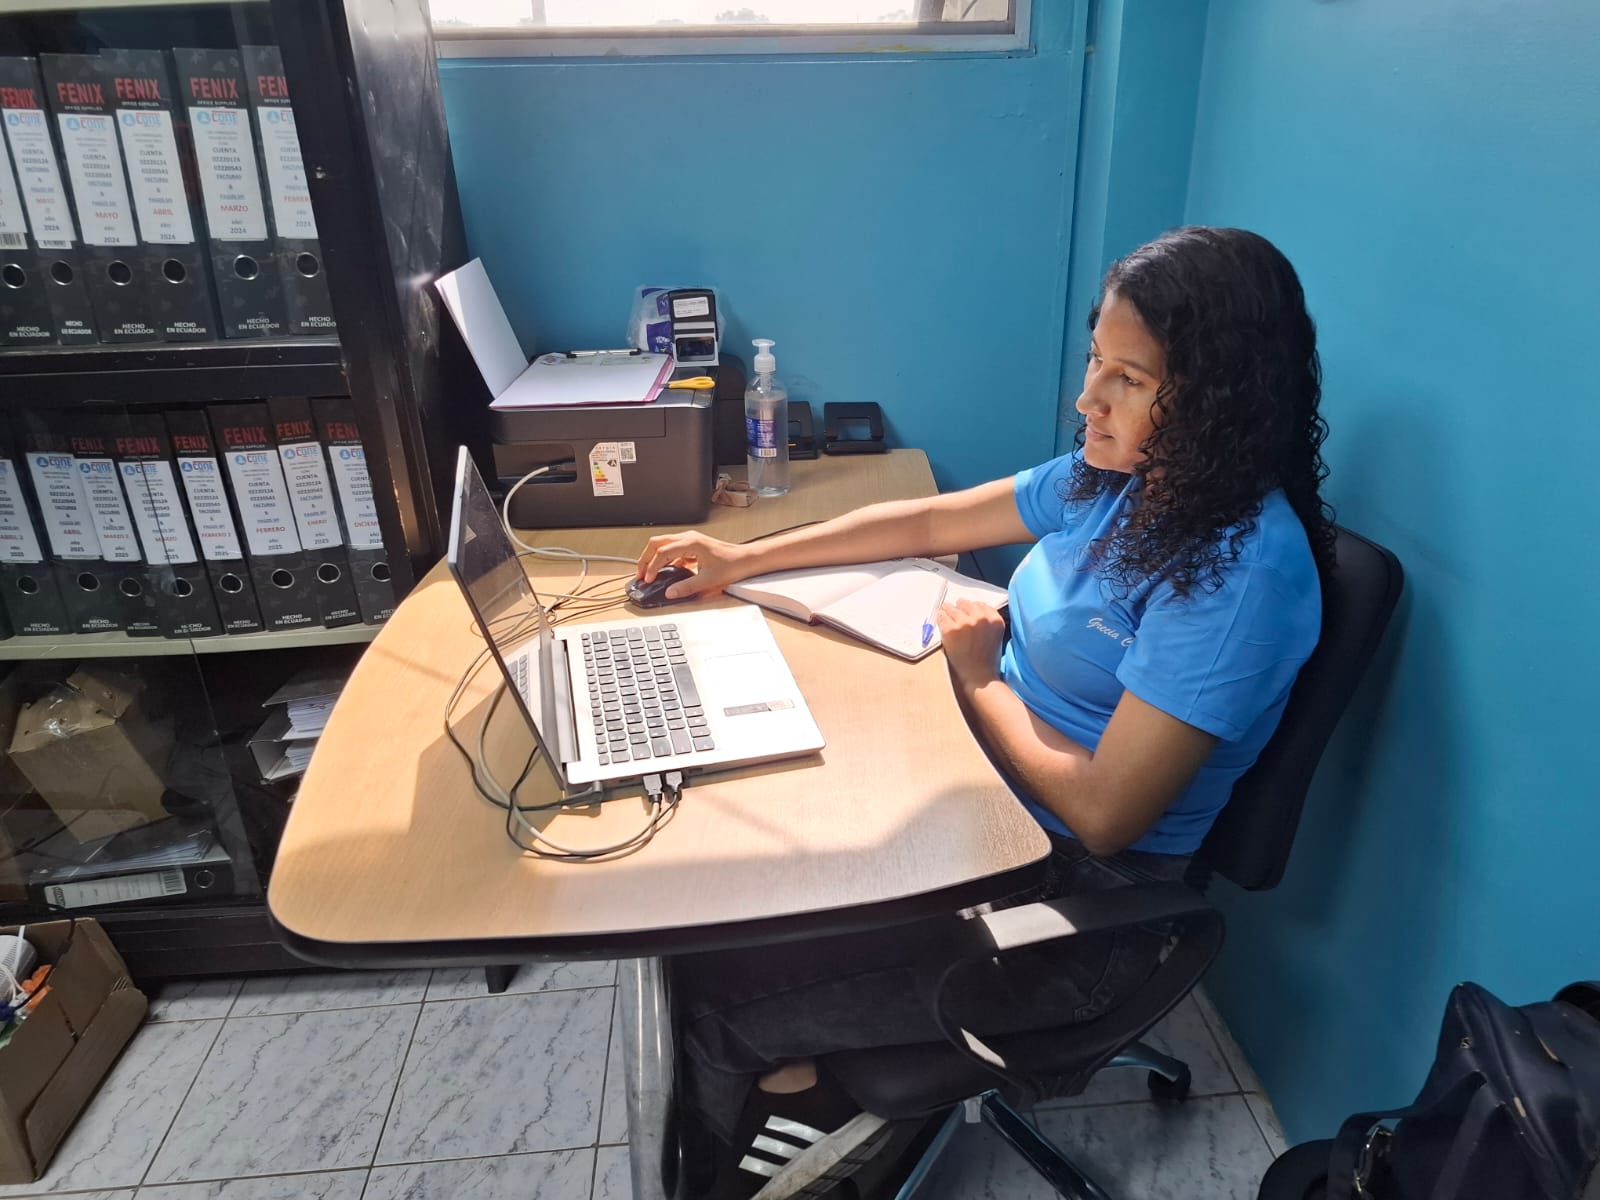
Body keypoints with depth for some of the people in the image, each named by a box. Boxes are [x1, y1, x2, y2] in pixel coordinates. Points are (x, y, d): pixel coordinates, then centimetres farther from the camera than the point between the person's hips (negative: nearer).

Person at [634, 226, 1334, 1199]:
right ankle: (796, 1087, 22)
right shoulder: (1121, 474, -1)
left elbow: (1100, 812, -25)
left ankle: (805, 1106, 23)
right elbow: (932, 522, 9)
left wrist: (979, 676, -10)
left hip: (1077, 899, -8)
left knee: (714, 983, -9)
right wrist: (744, 561, 11)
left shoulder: (1239, 572, -27)